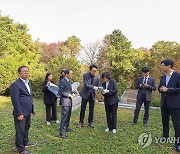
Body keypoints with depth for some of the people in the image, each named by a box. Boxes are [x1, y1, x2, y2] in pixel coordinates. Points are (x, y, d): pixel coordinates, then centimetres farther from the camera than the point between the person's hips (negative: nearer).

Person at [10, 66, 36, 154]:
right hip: (21, 112, -8)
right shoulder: (15, 84, -14)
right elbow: (15, 100, -18)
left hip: (28, 112, 8)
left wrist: (32, 109, 13)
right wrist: (19, 113, -20)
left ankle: (25, 142, 40)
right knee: (20, 130, 4)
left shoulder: (28, 83, 14)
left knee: (26, 128, 21)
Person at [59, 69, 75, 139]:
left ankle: (66, 127, 36)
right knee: (64, 117, -5)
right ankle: (62, 132, 2)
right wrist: (69, 95, -17)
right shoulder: (62, 81, -15)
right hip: (65, 102, -9)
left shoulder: (68, 81, 13)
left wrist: (72, 93, 3)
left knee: (68, 115, 19)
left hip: (69, 101, 9)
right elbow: (60, 92, -19)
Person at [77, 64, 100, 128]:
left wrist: (97, 89, -19)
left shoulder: (97, 77, -1)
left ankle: (90, 122, 22)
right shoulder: (85, 75, -10)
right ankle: (81, 122, 15)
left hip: (92, 94, 2)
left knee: (91, 109, 8)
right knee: (83, 109, 3)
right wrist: (93, 87, -32)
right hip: (85, 94, -2)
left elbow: (98, 86, 5)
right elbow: (86, 84, -19)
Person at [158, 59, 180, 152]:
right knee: (165, 121, 17)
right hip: (164, 103, 7)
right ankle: (165, 137, 32)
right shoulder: (162, 77, 10)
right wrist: (161, 89, -6)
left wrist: (168, 89, -18)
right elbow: (159, 88, 17)